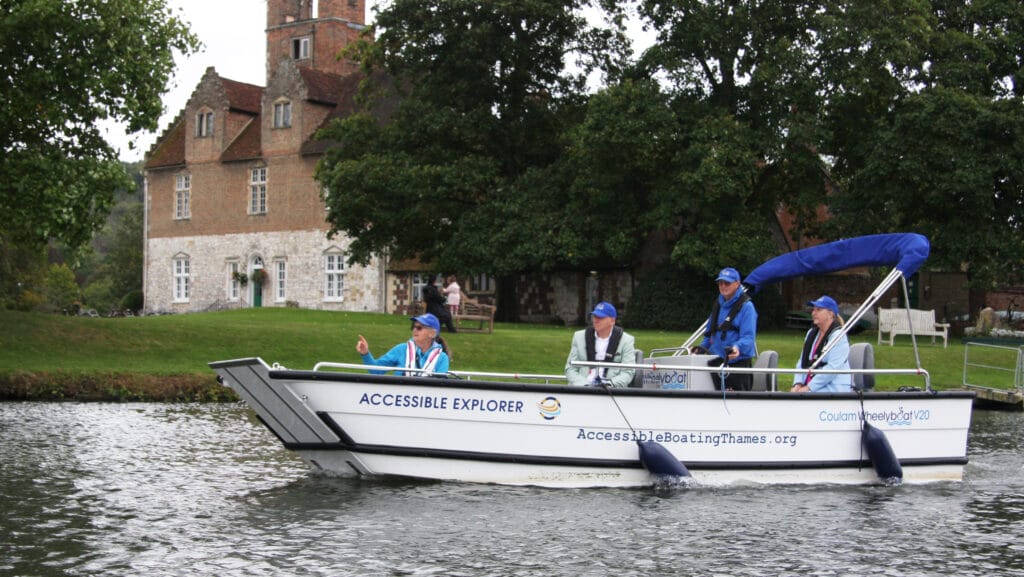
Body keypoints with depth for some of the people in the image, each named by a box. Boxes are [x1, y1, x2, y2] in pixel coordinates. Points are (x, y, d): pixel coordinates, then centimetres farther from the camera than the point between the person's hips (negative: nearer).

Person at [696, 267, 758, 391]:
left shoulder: (746, 306, -8)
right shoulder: (718, 305, 16)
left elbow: (748, 336, -16)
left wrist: (737, 347, -34)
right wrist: (702, 347, 15)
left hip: (739, 362, -7)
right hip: (718, 362, 7)